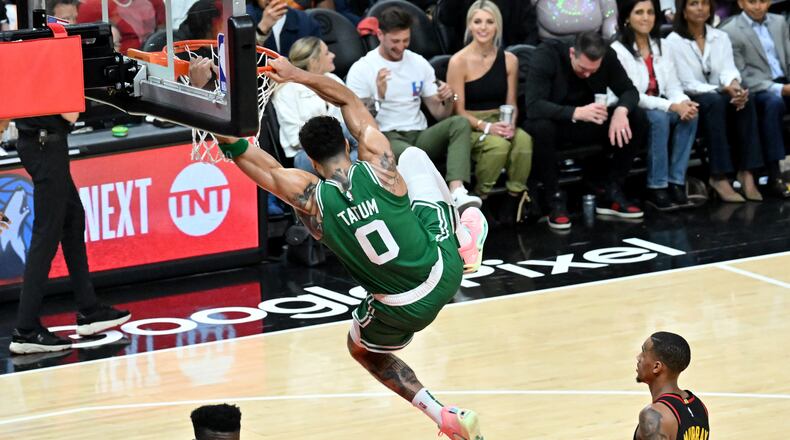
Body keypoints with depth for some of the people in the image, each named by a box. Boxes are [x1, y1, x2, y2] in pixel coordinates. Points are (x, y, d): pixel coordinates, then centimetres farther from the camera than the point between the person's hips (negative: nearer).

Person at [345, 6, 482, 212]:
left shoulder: (419, 63, 13)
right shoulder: (361, 70, -1)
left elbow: (439, 114, 14)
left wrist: (448, 100, -10)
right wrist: (379, 97, -23)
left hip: (419, 135, 5)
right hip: (385, 138, -5)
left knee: (459, 123, -25)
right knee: (410, 155, -40)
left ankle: (457, 191, -44)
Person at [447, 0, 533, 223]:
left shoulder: (509, 60, 6)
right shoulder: (459, 61, -7)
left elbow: (511, 104, 10)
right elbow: (458, 111, -7)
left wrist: (510, 124, -12)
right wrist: (487, 127, -21)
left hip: (498, 123, 4)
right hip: (468, 127, -4)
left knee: (523, 139, -31)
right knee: (498, 144, -35)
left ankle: (515, 198, -17)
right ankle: (479, 199, -15)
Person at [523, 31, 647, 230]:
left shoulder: (607, 56, -11)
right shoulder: (546, 55, -25)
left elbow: (629, 90, -6)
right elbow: (533, 105, -33)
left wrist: (621, 110, -30)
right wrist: (576, 112, -45)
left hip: (588, 123, 5)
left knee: (638, 118, -16)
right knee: (540, 127, -40)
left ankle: (611, 194, -7)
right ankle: (554, 200, -21)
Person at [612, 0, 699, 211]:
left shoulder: (660, 46, 10)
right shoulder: (618, 50, -12)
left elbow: (673, 85, 6)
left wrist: (683, 102, -19)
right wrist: (673, 106, -26)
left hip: (658, 109, 6)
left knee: (688, 115, -23)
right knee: (659, 118, -35)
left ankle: (676, 183, -19)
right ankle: (656, 188, -26)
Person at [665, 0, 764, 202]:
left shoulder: (721, 37, 11)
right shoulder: (674, 41, -5)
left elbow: (728, 69, -3)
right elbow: (687, 84, -13)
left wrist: (734, 85, -28)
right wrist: (724, 90, -25)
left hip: (720, 97, 4)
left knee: (745, 99, -28)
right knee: (714, 101, -37)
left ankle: (747, 172, -31)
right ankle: (719, 177, -39)